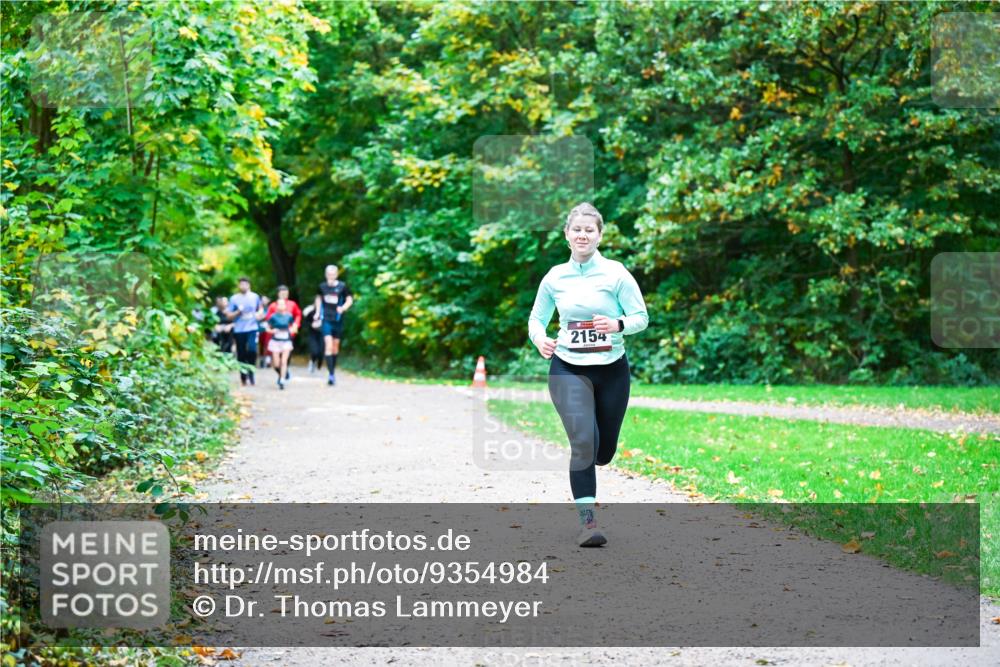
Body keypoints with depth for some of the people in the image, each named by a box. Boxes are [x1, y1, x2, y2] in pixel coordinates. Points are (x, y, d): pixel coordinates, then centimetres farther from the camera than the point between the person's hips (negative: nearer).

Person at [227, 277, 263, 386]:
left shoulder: (255, 297, 6)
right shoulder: (234, 299, 1)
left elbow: (260, 309, 23)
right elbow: (229, 316, 4)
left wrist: (259, 314, 1)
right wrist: (238, 312, -14)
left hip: (252, 329, 0)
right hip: (239, 330, 0)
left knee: (252, 350, -20)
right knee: (241, 355, 4)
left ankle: (251, 374, -4)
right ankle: (243, 378, 16)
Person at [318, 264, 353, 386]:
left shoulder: (342, 287, -5)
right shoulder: (322, 286, 2)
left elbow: (350, 300, 0)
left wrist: (343, 308, -18)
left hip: (338, 320, 0)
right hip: (326, 320, 0)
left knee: (335, 346, 11)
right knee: (328, 345, -13)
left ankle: (333, 371, 28)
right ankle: (330, 374, -18)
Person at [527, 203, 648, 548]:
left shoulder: (615, 273, -5)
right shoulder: (555, 277, 2)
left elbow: (641, 317, -2)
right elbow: (537, 318, 13)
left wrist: (618, 324, -23)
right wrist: (540, 338, -9)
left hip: (611, 369, 1)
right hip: (568, 368, 0)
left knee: (603, 451, 10)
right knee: (583, 441, -19)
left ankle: (582, 469, 47)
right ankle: (587, 520, -14)